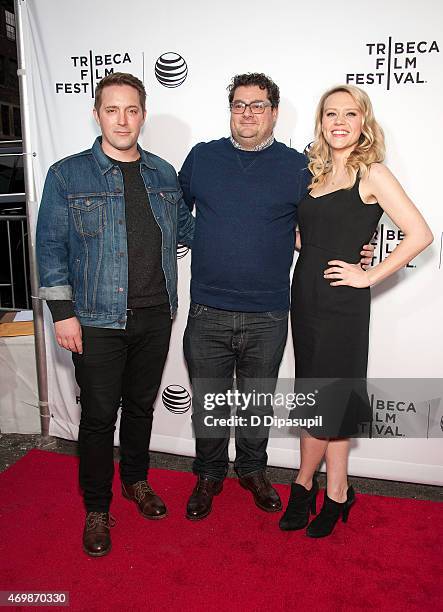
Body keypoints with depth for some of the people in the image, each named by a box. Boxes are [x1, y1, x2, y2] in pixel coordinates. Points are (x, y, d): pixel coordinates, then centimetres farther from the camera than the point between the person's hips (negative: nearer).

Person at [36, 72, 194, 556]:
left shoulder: (162, 174, 8)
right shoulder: (67, 175, -4)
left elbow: (186, 228, 18)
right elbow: (51, 246, -4)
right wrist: (62, 312, -9)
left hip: (154, 316, 4)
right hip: (97, 321, -4)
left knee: (141, 405, 18)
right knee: (99, 415, 5)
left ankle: (136, 480, 41)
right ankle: (96, 509, 26)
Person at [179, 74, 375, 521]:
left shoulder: (297, 166, 1)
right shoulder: (201, 157, 5)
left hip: (266, 318, 0)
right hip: (207, 313, 1)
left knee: (257, 403, 18)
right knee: (208, 404, 14)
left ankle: (253, 470, 42)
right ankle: (209, 475, 37)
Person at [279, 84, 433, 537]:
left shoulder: (372, 174, -7)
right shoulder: (316, 173, 12)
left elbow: (420, 234, -14)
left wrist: (370, 275, -12)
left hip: (342, 302, -6)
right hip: (305, 296, 7)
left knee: (326, 399, 4)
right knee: (324, 397, 13)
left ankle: (303, 484, 25)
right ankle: (336, 494, 27)